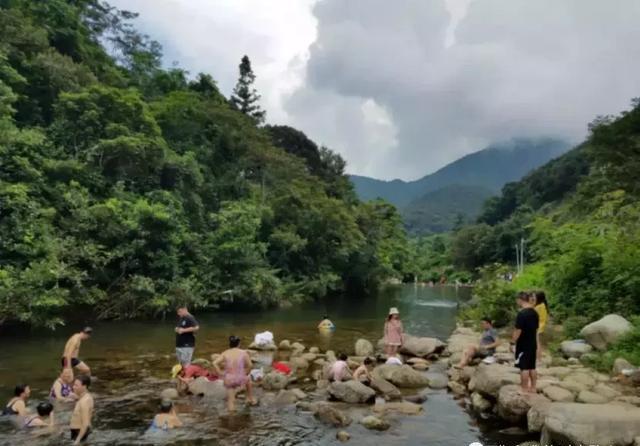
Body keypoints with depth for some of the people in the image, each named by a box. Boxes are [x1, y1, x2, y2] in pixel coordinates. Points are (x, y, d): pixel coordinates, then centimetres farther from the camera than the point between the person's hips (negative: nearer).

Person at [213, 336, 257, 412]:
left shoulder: (225, 353, 4)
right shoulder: (243, 353, -1)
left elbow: (215, 363, -7)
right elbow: (249, 366, -9)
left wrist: (220, 374, -1)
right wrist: (245, 374, 7)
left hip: (229, 380, 0)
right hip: (240, 379, 0)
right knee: (248, 380, 33)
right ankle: (251, 400, 44)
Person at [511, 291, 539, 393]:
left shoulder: (522, 313, -19)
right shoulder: (534, 312, 7)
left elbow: (518, 330, -19)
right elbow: (536, 329, 14)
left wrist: (512, 343, -11)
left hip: (523, 345, -8)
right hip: (533, 344, 8)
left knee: (524, 368, -2)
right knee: (532, 367, 14)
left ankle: (524, 389, 3)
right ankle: (533, 388, 20)